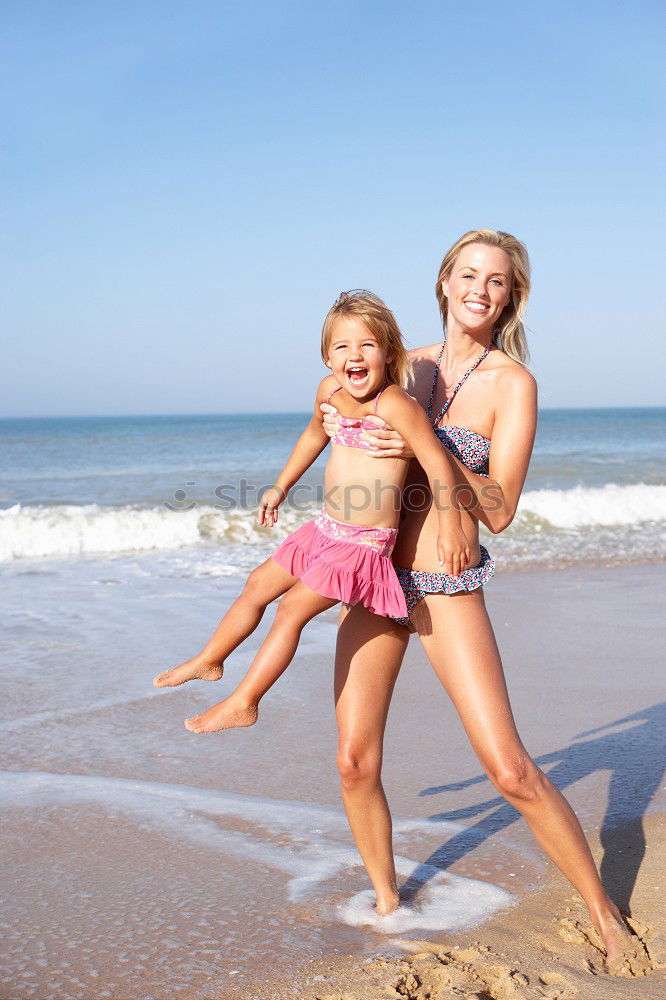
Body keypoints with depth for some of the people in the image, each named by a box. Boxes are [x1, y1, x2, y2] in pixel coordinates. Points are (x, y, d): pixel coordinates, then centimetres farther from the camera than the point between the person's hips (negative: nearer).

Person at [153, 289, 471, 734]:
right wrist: (281, 486, 28)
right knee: (257, 585, 17)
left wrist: (450, 526, -19)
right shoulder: (330, 390, 0)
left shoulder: (395, 404, -25)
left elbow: (437, 461, -23)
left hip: (364, 544, -8)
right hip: (326, 530, 8)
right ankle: (210, 661, 37)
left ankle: (243, 703, 7)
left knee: (292, 609, -7)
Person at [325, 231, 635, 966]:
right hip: (374, 579, 5)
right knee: (356, 762, 4)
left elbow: (499, 510, -12)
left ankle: (606, 916, 12)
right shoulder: (407, 364, 8)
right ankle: (386, 900, 29)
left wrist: (429, 449, -23)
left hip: (447, 589, -4)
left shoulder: (512, 383, -7)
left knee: (510, 769, -8)